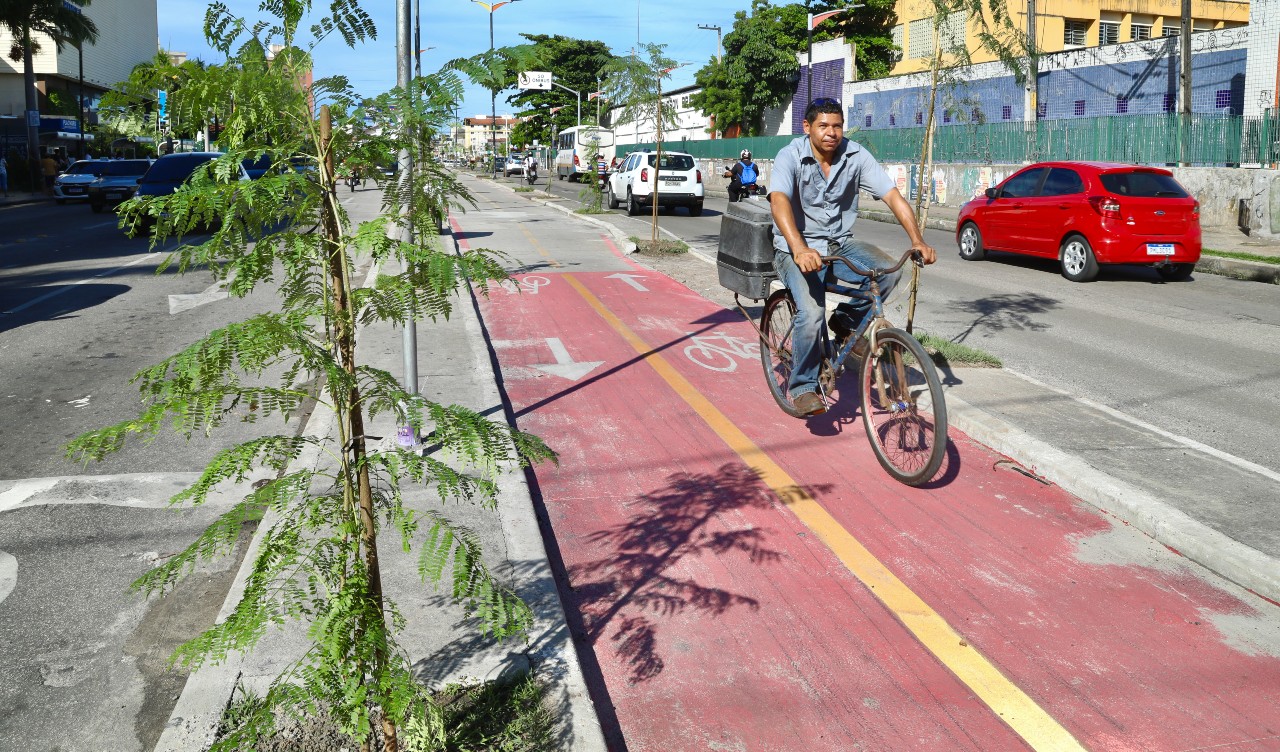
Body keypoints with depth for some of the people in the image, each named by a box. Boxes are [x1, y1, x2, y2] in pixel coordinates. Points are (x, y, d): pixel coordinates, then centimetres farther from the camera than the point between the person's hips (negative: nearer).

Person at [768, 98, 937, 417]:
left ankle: (847, 322, 4)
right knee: (811, 312, -27)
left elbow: (892, 195, -10)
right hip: (797, 250, -4)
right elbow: (779, 201, -32)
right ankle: (803, 386, -6)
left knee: (889, 270, -23)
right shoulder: (790, 156, -15)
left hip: (839, 244, 4)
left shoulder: (856, 156, -5)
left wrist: (917, 241, -25)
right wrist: (800, 249, -49)